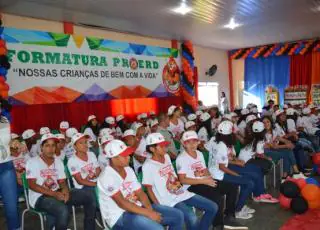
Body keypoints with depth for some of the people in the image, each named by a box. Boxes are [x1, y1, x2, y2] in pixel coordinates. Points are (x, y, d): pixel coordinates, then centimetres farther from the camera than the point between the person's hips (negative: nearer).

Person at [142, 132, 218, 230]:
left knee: (213, 207, 3)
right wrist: (159, 207, -15)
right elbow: (149, 189, -10)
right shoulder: (148, 165, -11)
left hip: (182, 193, 8)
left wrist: (178, 182, 8)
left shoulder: (166, 157, 11)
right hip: (169, 200, -8)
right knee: (192, 218, -31)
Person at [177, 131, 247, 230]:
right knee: (217, 196, -31)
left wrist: (209, 177, -4)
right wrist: (204, 181, -20)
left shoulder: (199, 154, 14)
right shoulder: (182, 158, -11)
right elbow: (182, 180, -17)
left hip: (205, 182, 9)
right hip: (192, 187, -9)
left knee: (232, 187, 0)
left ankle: (229, 218, 7)